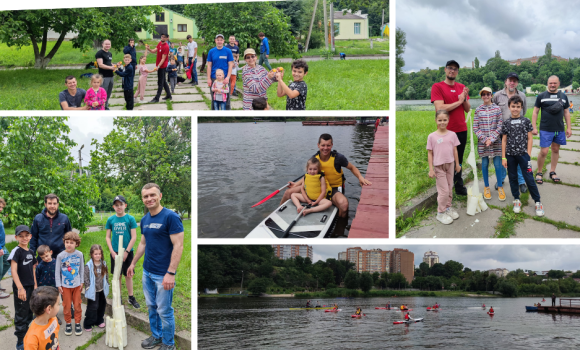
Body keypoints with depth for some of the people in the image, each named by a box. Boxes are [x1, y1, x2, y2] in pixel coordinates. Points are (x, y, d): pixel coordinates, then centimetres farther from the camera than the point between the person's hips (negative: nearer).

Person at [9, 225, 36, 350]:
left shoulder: (30, 252, 7)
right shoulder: (16, 251, -14)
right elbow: (13, 270, -22)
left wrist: (35, 285, 13)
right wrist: (20, 288, -28)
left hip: (30, 287, 7)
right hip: (21, 288, -7)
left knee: (29, 313, 17)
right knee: (21, 315, 2)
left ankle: (26, 335, 33)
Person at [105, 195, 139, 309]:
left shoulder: (130, 219, -5)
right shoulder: (111, 220, 2)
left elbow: (134, 237, -6)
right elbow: (108, 237, 6)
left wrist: (126, 251, -11)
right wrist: (112, 251, -5)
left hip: (128, 252, -2)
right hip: (115, 252, 2)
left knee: (128, 275, 5)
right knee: (117, 275, 10)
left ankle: (131, 297, 16)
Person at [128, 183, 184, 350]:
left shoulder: (171, 217, -15)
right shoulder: (144, 220, 8)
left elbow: (178, 246, -18)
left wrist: (171, 273, -22)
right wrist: (133, 263, 22)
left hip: (163, 274, -7)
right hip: (147, 272, 7)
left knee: (164, 311, 1)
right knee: (151, 307, 17)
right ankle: (156, 336, 34)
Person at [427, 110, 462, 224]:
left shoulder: (452, 134, -1)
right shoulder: (432, 136, -9)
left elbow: (455, 150, 7)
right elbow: (430, 153, -6)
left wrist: (457, 164, 11)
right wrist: (431, 169, -8)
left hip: (450, 164, 3)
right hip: (438, 166, -3)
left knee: (449, 188, 13)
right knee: (444, 190, -3)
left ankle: (448, 207, 29)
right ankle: (441, 213, 10)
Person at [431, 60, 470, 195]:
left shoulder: (462, 87, 10)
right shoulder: (437, 87, -7)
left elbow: (467, 109, 9)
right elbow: (440, 108, -19)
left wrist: (465, 98, -11)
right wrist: (459, 101, -11)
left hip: (461, 130, 5)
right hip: (446, 131, -5)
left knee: (459, 161, 12)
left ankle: (459, 186, 21)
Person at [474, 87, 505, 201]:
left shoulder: (497, 109, 0)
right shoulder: (478, 110, 2)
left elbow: (500, 126, -3)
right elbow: (475, 127, 0)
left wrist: (492, 139, -11)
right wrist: (484, 139, -10)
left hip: (495, 141, -1)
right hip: (482, 142, 1)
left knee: (497, 164, 0)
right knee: (484, 164, 7)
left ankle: (500, 187, 10)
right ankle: (486, 187, 19)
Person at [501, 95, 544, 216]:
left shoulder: (526, 121, 0)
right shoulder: (506, 123, 4)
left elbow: (530, 138, 2)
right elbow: (504, 140, 5)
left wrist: (528, 155, -5)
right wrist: (503, 157, 2)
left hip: (523, 154, -2)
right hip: (510, 155, 2)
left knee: (529, 178, -3)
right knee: (513, 178, 9)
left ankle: (538, 202, 5)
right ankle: (516, 200, 23)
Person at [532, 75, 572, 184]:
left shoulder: (563, 96, 9)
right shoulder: (541, 96, 0)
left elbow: (566, 112, 13)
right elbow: (535, 112, 1)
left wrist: (569, 127, 8)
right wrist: (534, 127, -5)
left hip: (559, 129, 4)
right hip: (545, 129, -3)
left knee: (556, 150, 10)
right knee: (543, 152, -7)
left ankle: (552, 172, 22)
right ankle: (539, 173, 9)